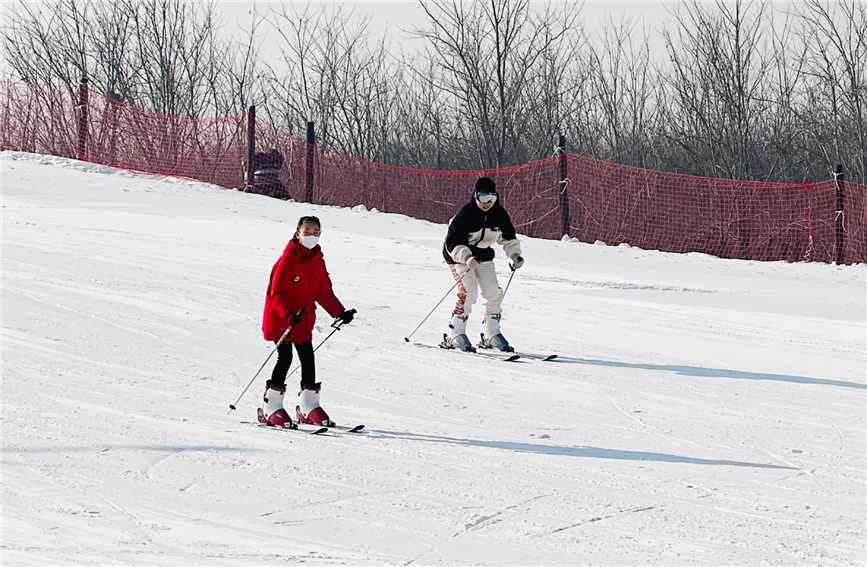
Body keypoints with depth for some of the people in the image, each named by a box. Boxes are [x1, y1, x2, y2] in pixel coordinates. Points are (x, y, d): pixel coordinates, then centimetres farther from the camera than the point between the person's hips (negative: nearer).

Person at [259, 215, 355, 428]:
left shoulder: (317, 261, 9)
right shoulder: (288, 259, -13)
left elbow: (324, 292, 16)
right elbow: (278, 291, -18)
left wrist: (340, 312, 6)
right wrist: (289, 314, -31)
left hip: (303, 319, 7)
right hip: (281, 319, -7)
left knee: (308, 359, 6)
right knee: (285, 357, -11)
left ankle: (308, 407, 16)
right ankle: (271, 409, -5)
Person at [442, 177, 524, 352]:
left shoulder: (499, 214, -9)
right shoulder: (466, 213, -26)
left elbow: (508, 238, 9)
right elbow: (452, 242, -27)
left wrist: (515, 254, -6)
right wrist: (466, 257, -42)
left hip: (482, 255, 6)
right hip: (459, 254, -6)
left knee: (493, 292, -3)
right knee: (468, 291, -21)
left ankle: (491, 334, 10)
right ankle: (455, 335, -15)